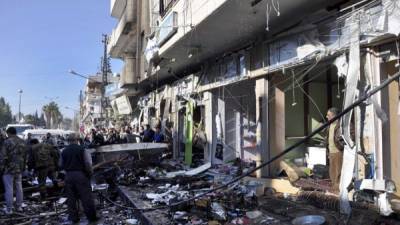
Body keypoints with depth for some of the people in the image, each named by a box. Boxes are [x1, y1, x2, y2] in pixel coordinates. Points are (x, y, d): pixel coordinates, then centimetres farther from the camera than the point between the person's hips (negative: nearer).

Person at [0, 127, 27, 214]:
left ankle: (9, 209, 7)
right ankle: (19, 206, 20)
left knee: (9, 189, 1)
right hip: (19, 169, 6)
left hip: (9, 169, -6)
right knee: (19, 187, 13)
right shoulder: (22, 142, 7)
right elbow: (24, 156, 12)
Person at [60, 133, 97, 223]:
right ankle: (91, 216, 7)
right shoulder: (82, 149, -9)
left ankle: (74, 217, 19)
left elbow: (61, 165, 9)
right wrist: (89, 173, 2)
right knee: (86, 197, 2)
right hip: (81, 174, -4)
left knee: (71, 198, 13)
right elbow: (88, 163, -13)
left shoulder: (64, 151, 4)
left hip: (68, 176, 4)